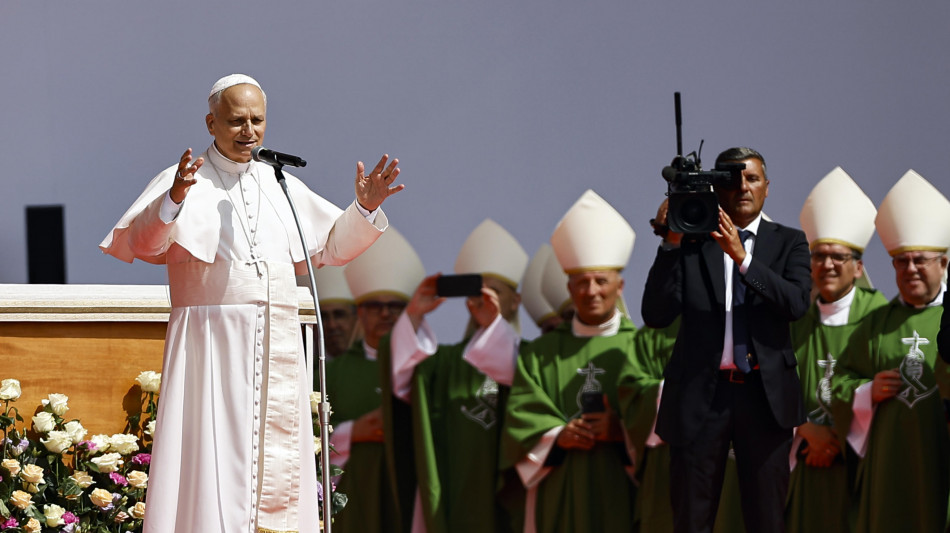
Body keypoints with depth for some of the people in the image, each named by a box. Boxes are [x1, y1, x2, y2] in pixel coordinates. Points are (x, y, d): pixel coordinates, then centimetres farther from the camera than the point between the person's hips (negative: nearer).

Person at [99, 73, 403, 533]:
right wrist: (173, 200, -36)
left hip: (278, 347, 5)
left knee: (276, 469, 3)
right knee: (212, 458, -10)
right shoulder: (186, 181, 0)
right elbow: (140, 242, -17)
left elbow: (333, 245, 22)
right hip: (212, 342, -5)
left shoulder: (280, 186, 16)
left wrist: (364, 208, 3)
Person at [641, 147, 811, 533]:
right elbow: (656, 316, -4)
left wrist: (742, 257, -20)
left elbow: (796, 303, -9)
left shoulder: (788, 242, 9)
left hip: (765, 396, 0)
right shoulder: (690, 242, 5)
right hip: (699, 395, 0)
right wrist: (672, 246, -13)